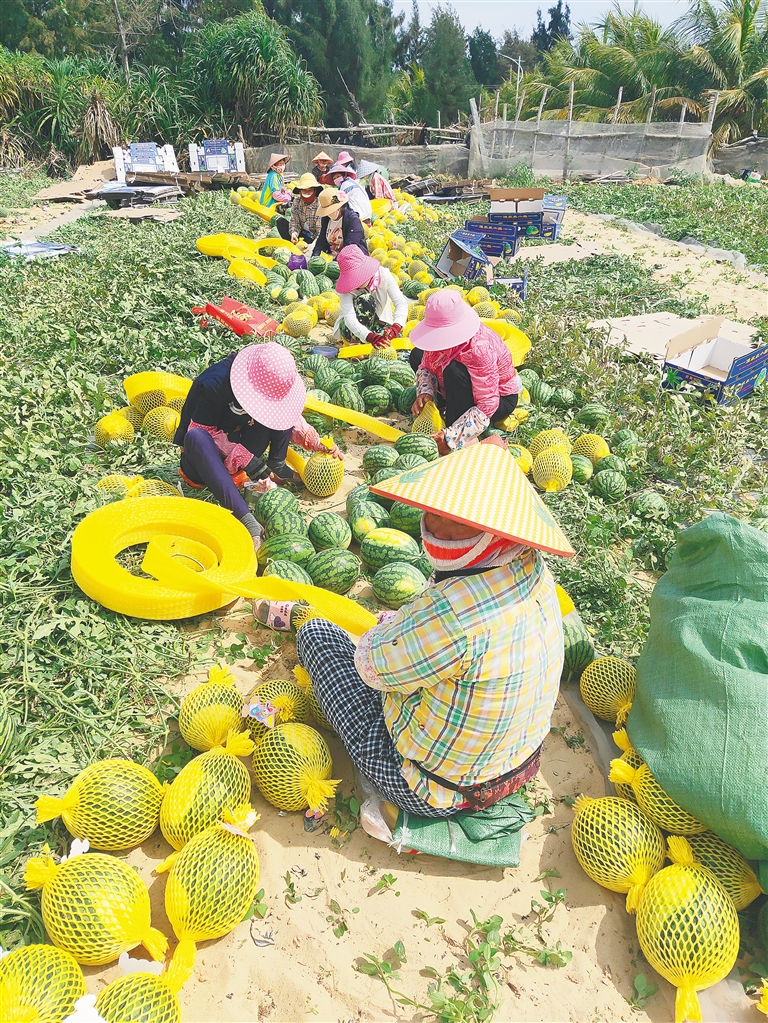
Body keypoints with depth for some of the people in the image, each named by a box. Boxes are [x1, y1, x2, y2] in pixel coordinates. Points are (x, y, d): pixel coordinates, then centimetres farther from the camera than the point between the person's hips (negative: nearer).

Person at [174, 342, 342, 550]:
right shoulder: (215, 383, -27)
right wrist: (244, 459, -31)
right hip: (203, 455, -4)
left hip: (243, 449, 4)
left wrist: (317, 441, -11)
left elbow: (289, 418, 3)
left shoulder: (273, 384, -10)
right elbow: (203, 430, -23)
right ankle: (245, 519, -52)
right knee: (196, 437, -42)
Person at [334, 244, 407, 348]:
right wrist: (370, 337, -55)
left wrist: (396, 327, -49)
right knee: (365, 300, -32)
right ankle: (359, 342, -23)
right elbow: (349, 318, -37)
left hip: (379, 322, 2)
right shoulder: (346, 287, -25)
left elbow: (401, 303, -28)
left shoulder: (384, 275, -19)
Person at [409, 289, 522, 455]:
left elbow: (487, 407, -38)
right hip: (470, 389, 8)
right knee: (416, 355, 10)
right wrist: (425, 393, -27)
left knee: (453, 370, -39)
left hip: (500, 398, -8)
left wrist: (450, 438, -43)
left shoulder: (479, 350, -38)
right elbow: (426, 365, -4)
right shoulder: (443, 335, -19)